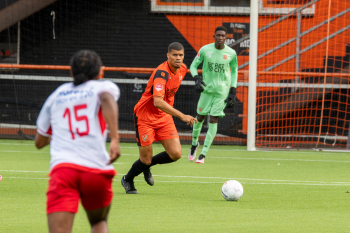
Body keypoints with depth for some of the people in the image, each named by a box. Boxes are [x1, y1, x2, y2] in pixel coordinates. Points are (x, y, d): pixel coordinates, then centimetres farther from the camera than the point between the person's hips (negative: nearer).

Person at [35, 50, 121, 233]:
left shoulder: (56, 95, 24)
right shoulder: (104, 86, 15)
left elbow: (39, 141, 32)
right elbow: (107, 99, -13)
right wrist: (115, 139, -22)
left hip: (62, 167, 0)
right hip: (98, 169, 0)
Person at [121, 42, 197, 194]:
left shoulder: (182, 69, -2)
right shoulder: (161, 72, -27)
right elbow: (157, 102, -39)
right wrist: (182, 116, -42)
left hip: (164, 117, 7)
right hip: (145, 116, -7)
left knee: (175, 154, -8)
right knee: (146, 159, -2)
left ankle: (146, 166, 21)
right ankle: (127, 180, 29)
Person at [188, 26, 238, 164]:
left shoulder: (231, 53, -3)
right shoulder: (205, 50, -5)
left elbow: (234, 70, 11)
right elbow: (193, 65, 4)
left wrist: (233, 92, 6)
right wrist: (196, 78, -16)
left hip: (222, 91, -1)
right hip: (206, 88, 1)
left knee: (213, 121, -5)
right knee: (200, 117, 6)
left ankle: (203, 154, 0)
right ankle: (194, 144, 34)